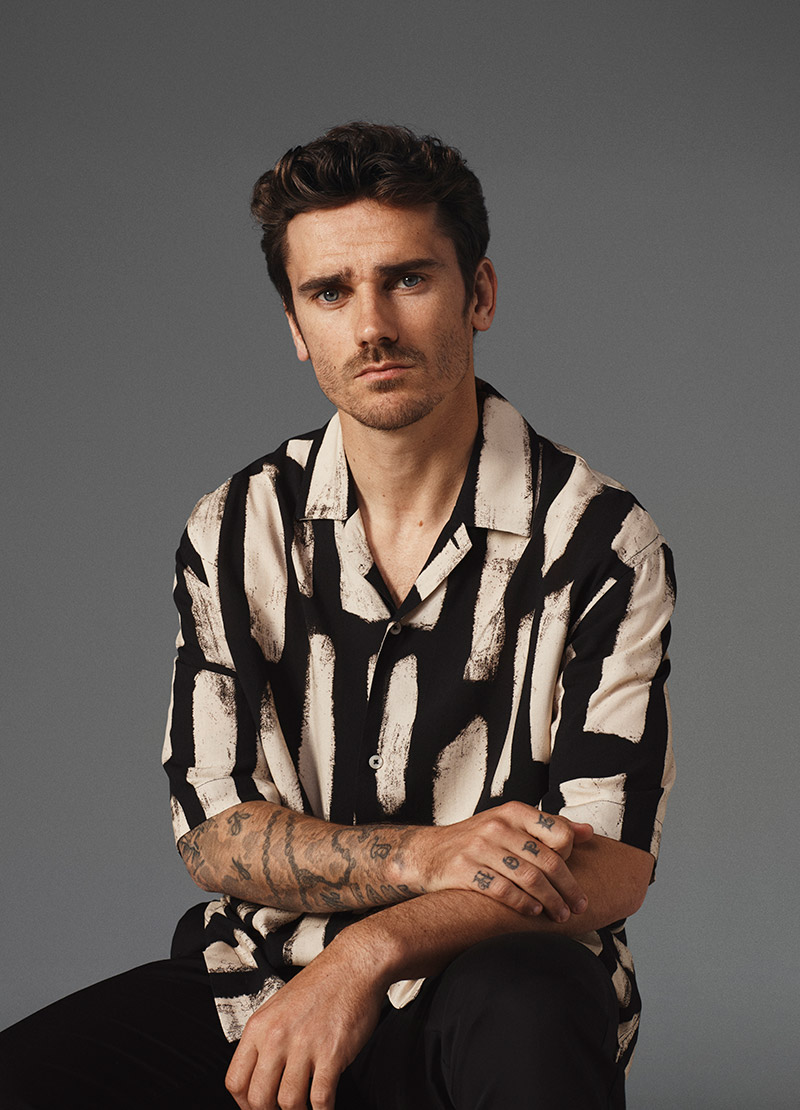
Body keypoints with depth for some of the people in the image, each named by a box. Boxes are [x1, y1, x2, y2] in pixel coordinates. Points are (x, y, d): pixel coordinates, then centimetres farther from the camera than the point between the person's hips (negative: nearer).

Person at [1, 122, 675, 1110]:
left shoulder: (598, 543, -6)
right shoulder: (236, 534, 5)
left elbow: (609, 869, -11)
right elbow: (215, 837, 1)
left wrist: (370, 950, -27)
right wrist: (426, 856, -18)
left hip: (481, 987, -3)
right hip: (261, 983, 4)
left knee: (530, 1010, -40)